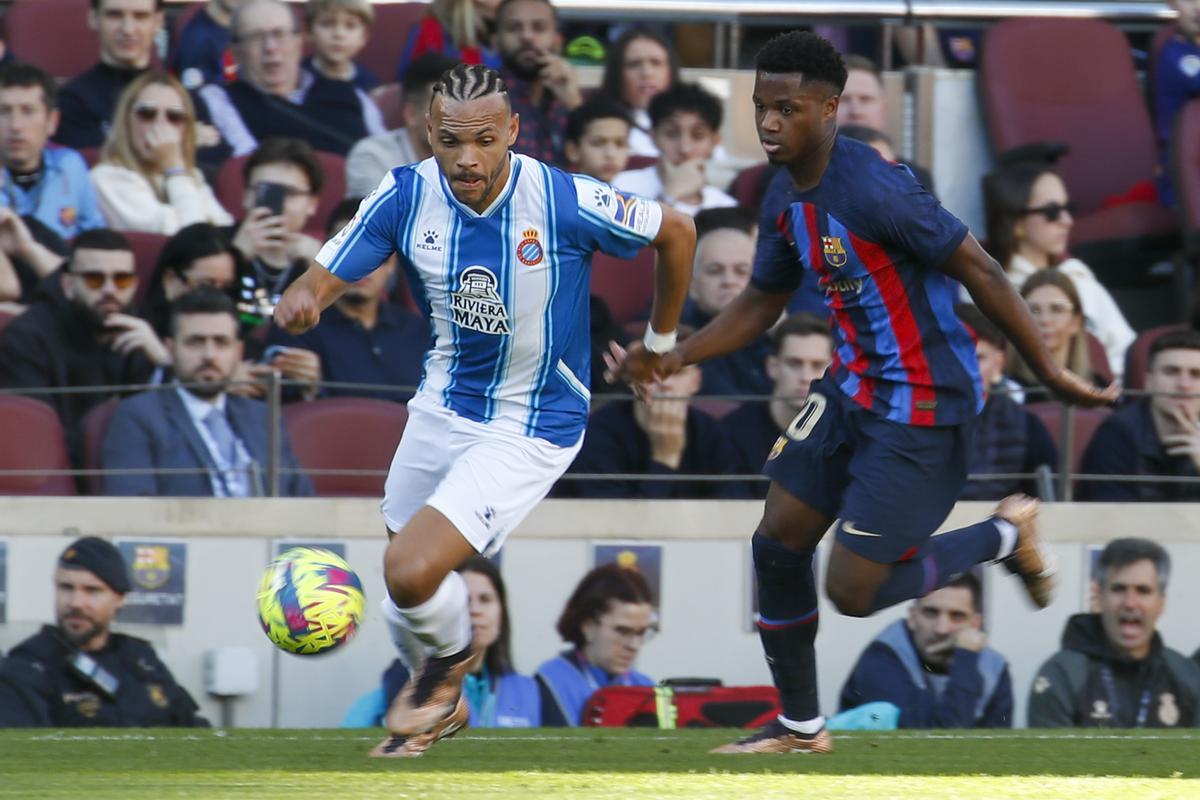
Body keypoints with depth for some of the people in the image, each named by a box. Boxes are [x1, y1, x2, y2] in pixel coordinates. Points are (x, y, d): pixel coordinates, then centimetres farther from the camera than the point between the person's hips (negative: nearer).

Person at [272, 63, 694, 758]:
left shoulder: (566, 202, -24)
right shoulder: (406, 197, -14)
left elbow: (676, 232, -8)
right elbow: (323, 281, -11)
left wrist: (661, 340, 7)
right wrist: (299, 302, -36)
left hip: (532, 430, -5)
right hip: (443, 407, 5)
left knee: (411, 572, -21)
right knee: (405, 586, 19)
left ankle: (452, 657, 15)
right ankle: (441, 701, 50)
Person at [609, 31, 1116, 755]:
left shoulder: (873, 191, -25)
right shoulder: (790, 202, 4)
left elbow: (980, 271, -20)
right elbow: (762, 305, 18)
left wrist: (1052, 374, -16)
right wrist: (673, 357, 5)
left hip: (920, 409, -9)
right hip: (853, 391, 9)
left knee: (853, 591, -7)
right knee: (778, 545, 8)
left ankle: (1005, 534, 15)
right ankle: (800, 726, 24)